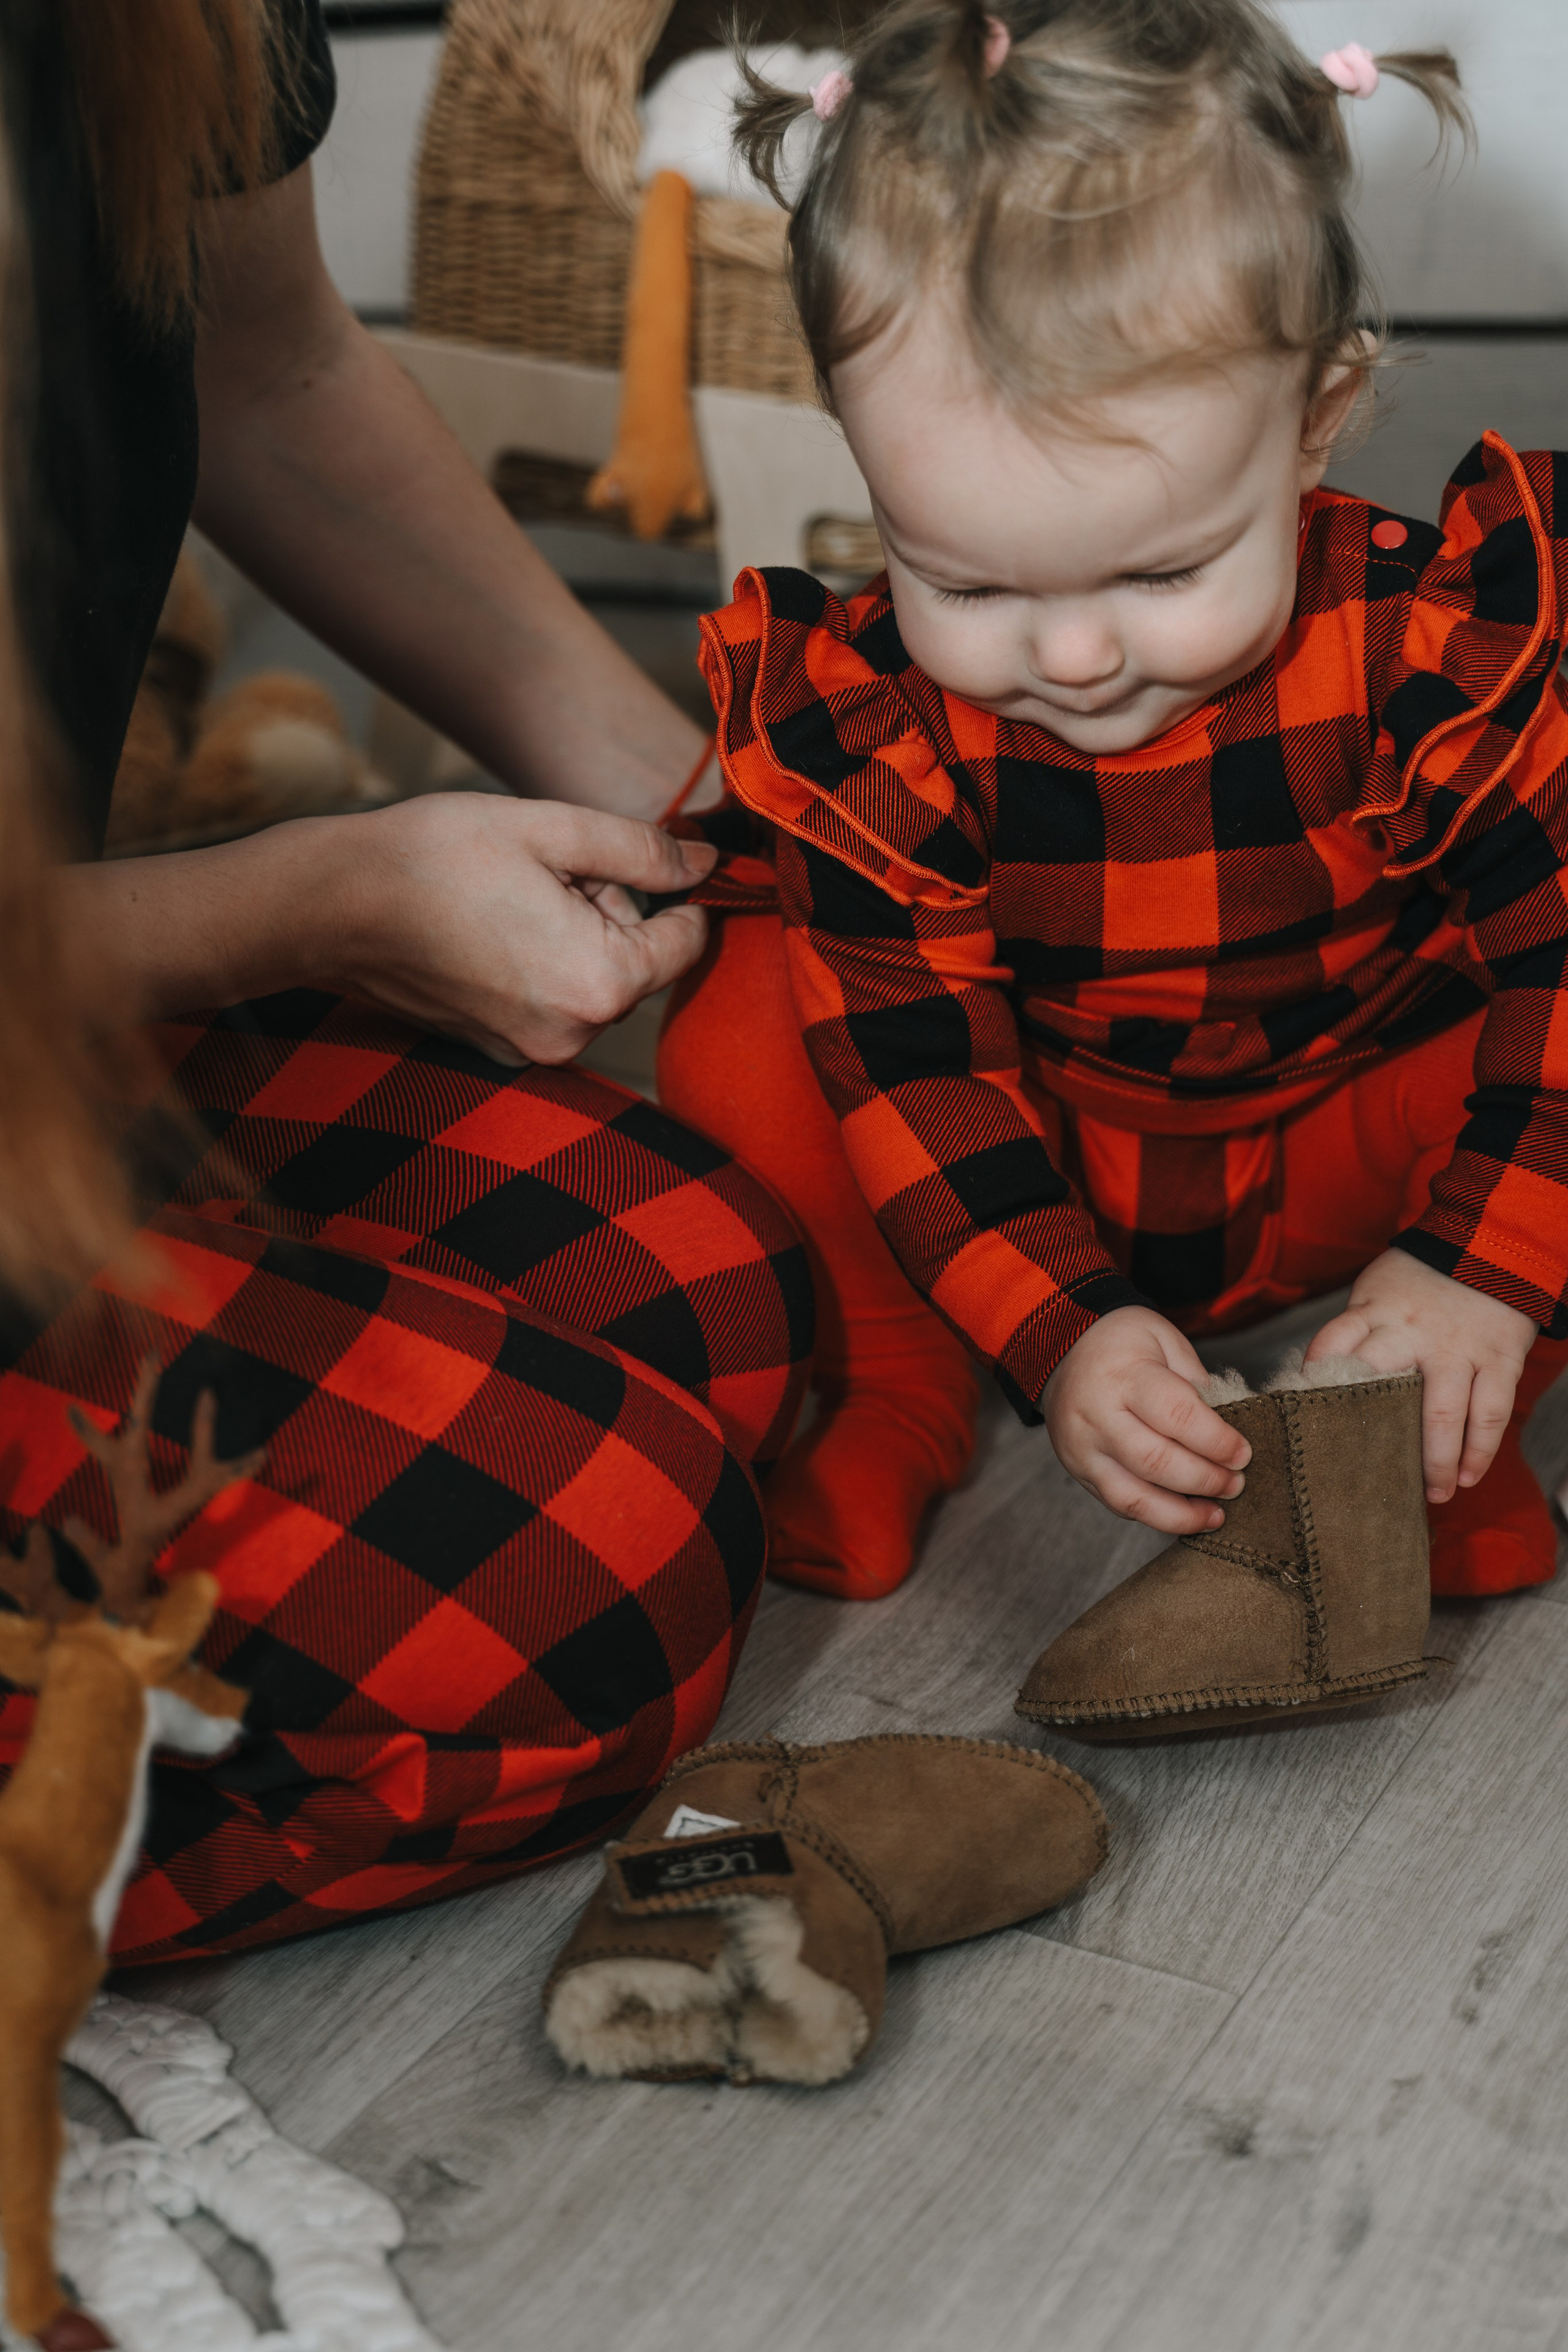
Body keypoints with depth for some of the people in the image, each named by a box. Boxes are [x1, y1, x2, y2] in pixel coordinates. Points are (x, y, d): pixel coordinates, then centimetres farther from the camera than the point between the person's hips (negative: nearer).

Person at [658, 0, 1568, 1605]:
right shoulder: (856, 724, -23)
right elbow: (915, 1053, -21)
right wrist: (1060, 1331, -32)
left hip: (1360, 1144, 0)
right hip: (1026, 1169, 1)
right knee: (741, 1023, -22)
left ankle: (1437, 1439, -10)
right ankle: (886, 1387, -4)